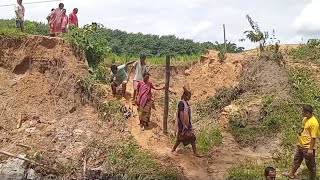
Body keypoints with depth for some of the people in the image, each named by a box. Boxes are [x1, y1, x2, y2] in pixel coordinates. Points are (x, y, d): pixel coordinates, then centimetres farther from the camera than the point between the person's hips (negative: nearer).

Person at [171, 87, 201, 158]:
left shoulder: (186, 103, 10)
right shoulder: (181, 103, -16)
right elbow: (181, 114, -21)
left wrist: (188, 124, 18)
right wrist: (184, 125, -22)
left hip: (188, 123, 9)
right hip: (182, 124, -9)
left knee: (192, 137, 6)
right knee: (181, 138, 2)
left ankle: (195, 153, 10)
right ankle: (173, 150, 20)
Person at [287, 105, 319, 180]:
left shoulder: (313, 123, -26)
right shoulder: (305, 119, 3)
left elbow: (313, 137, -23)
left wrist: (311, 149, -21)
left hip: (308, 148, -9)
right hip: (301, 145, 9)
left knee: (310, 165, 9)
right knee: (296, 161, 24)